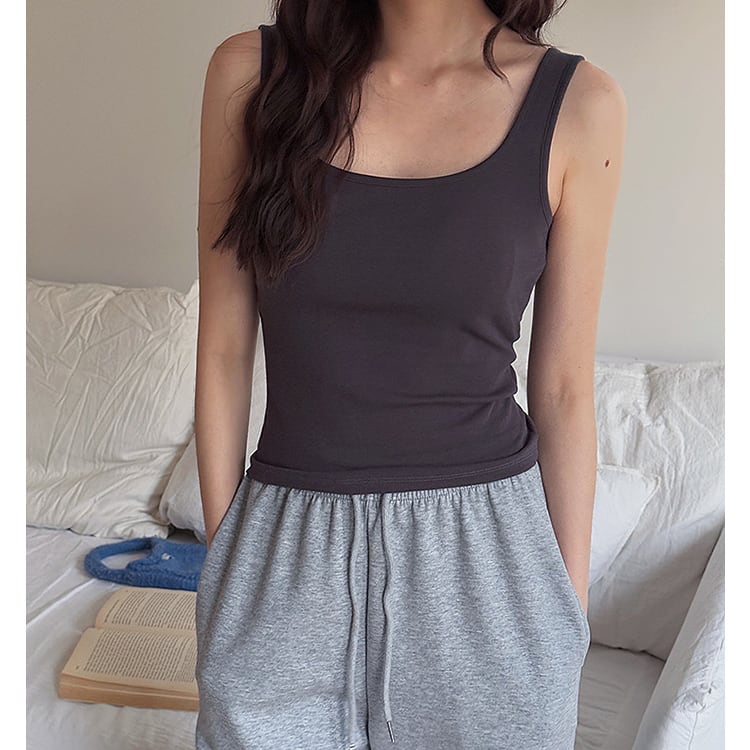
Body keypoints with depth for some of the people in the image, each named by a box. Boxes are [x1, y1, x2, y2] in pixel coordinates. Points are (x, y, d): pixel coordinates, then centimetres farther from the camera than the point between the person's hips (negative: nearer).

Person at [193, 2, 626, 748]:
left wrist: (572, 612, 4)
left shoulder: (577, 104, -6)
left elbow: (562, 387, -1)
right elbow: (224, 350, 0)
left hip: (485, 555, 0)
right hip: (289, 559, 1)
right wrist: (223, 560, 4)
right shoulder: (252, 71, -4)